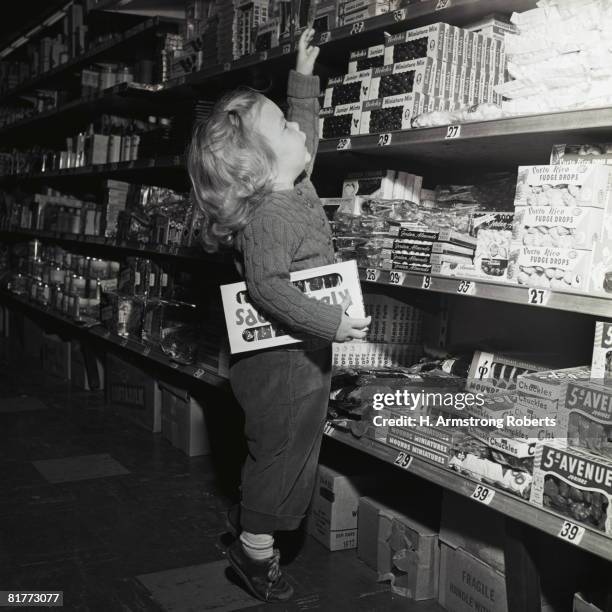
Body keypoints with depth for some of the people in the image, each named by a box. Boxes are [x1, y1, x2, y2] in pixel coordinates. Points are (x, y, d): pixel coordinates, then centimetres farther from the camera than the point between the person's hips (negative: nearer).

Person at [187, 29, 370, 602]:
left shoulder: (296, 188, 8)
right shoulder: (268, 215, -22)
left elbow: (306, 135, 26)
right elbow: (269, 287, -29)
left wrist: (304, 78, 25)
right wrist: (331, 321, -30)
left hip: (304, 350, 10)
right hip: (284, 358, -10)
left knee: (286, 447, 22)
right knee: (281, 449, 4)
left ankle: (249, 518, 40)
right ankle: (256, 549, 21)